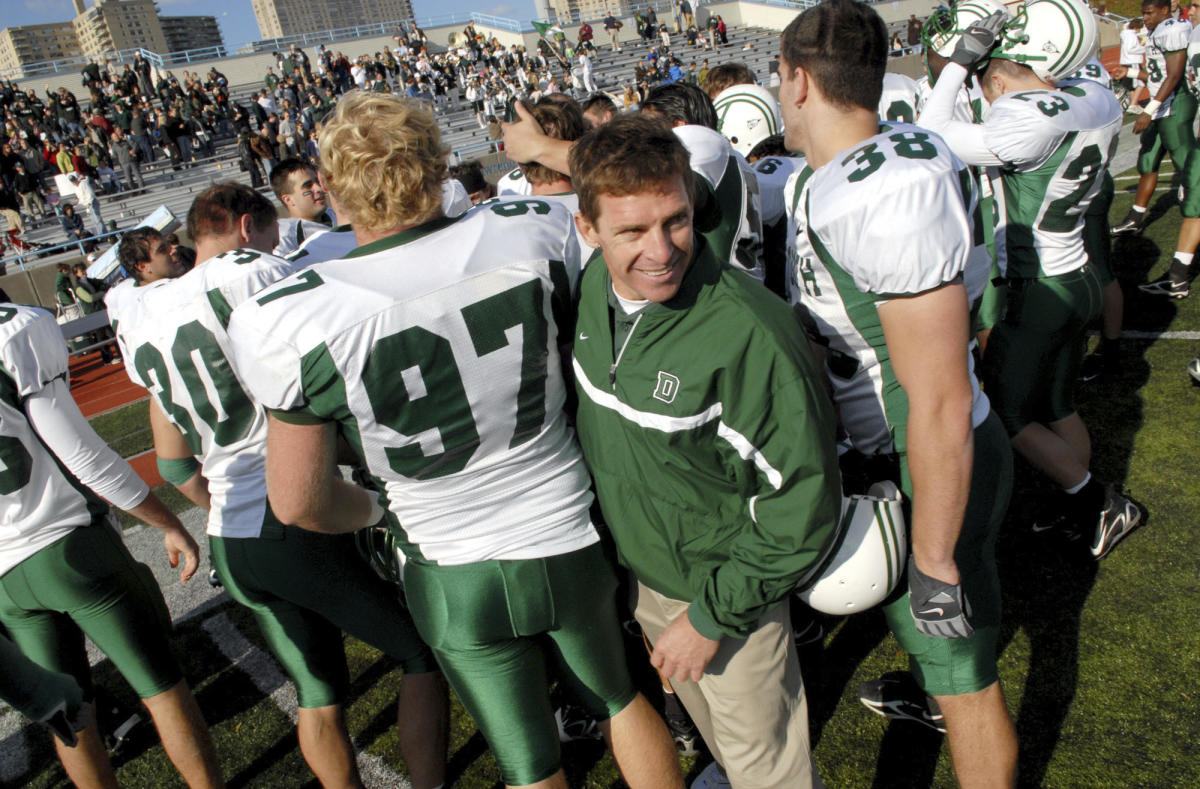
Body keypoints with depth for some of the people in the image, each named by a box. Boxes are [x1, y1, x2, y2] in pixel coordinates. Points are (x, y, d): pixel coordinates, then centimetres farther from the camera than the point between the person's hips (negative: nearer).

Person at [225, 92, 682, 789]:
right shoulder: (536, 235, -17)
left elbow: (301, 501, -11)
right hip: (573, 544, 2)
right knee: (621, 698, 30)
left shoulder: (294, 320, -21)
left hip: (457, 580, -1)